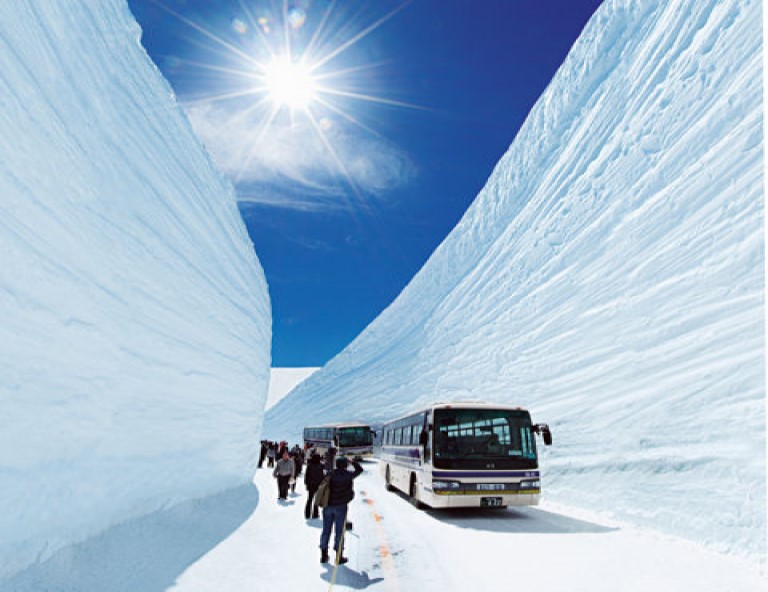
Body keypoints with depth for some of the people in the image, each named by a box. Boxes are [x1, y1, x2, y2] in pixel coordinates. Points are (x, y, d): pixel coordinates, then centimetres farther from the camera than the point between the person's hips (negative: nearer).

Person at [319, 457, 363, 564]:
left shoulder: (330, 474, 0)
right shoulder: (347, 475, -10)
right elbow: (359, 470, 3)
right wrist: (353, 462, 17)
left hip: (327, 506, 4)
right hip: (340, 505, -4)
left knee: (326, 530, 14)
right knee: (339, 531, 6)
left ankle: (324, 555, 25)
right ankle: (339, 556, 13)